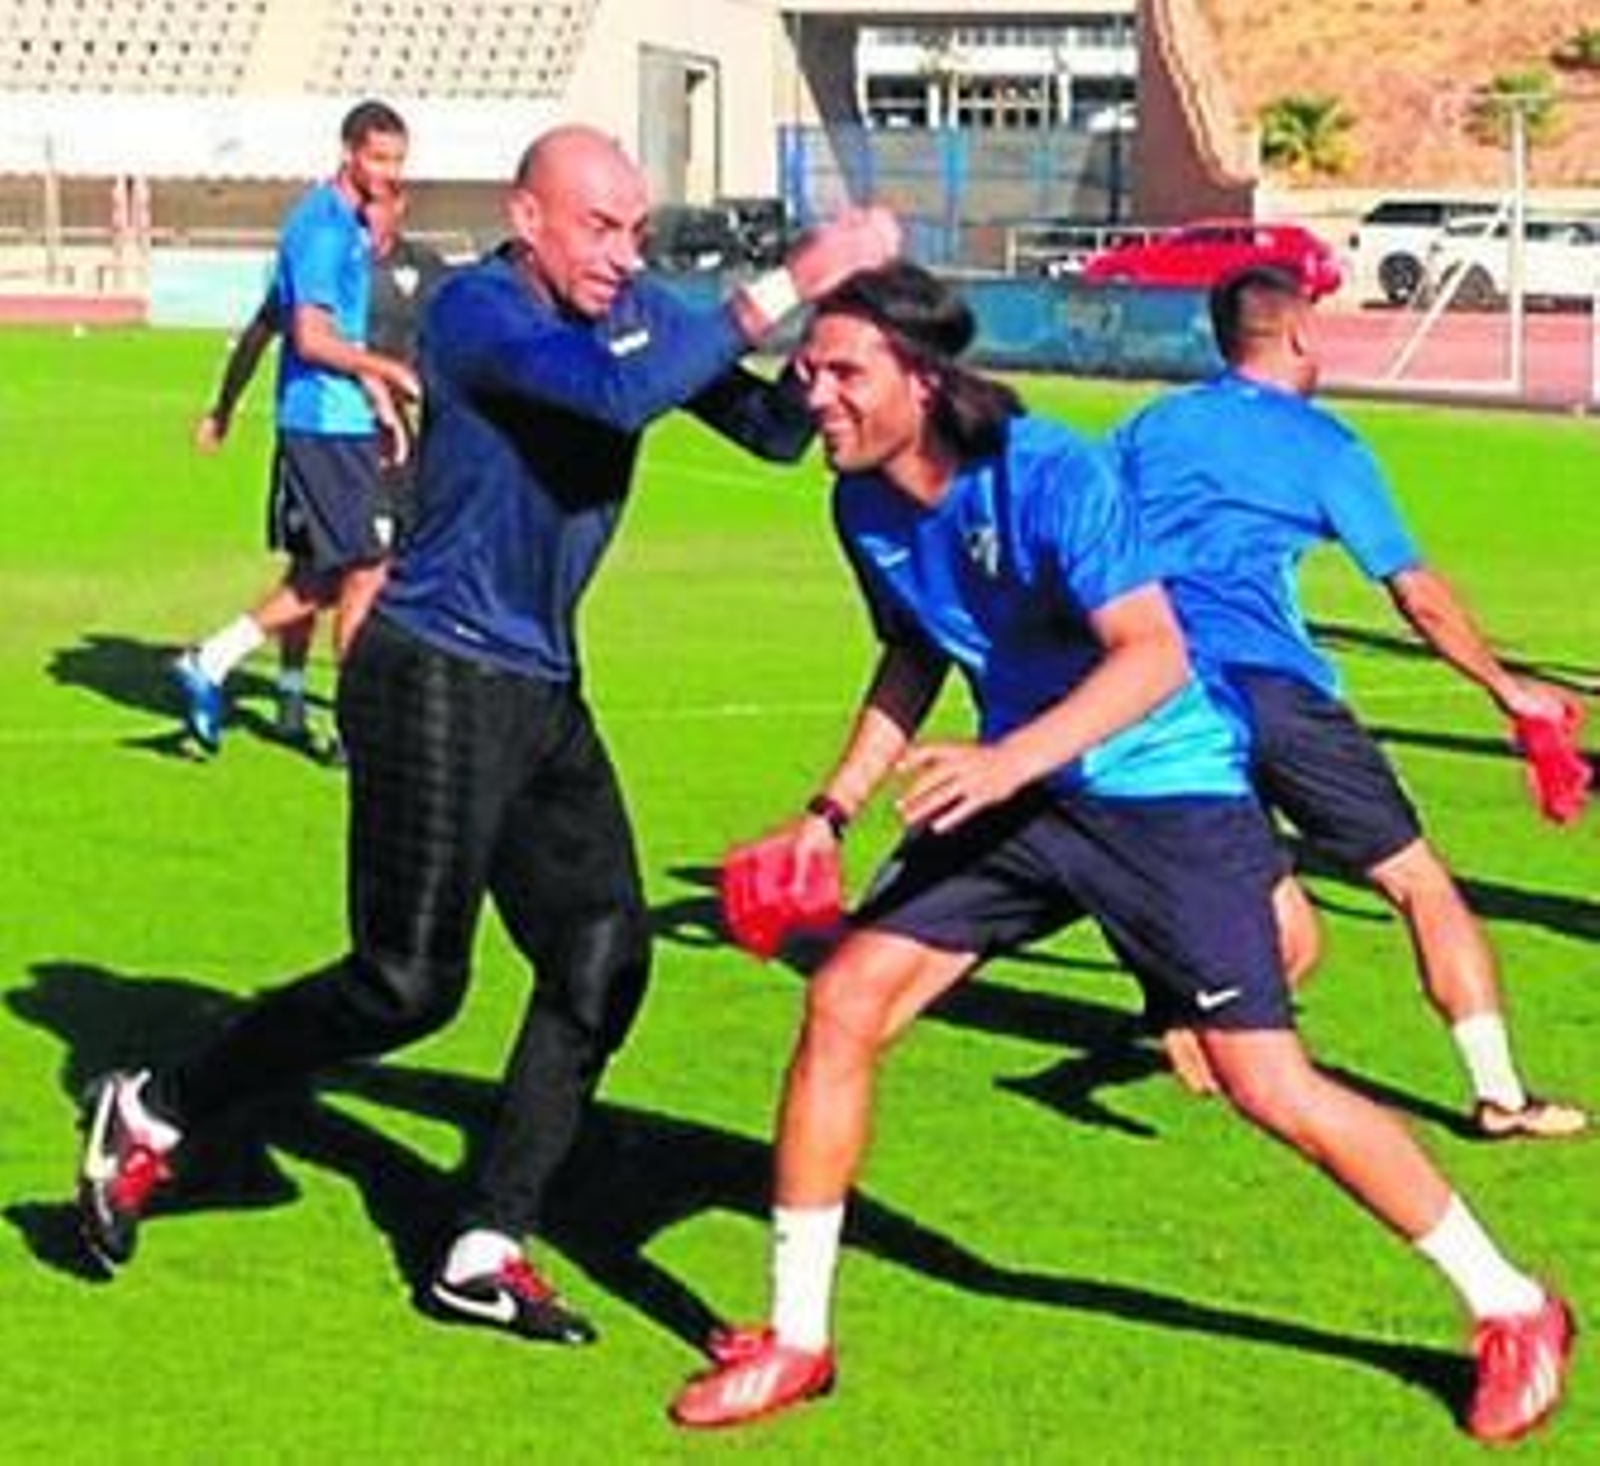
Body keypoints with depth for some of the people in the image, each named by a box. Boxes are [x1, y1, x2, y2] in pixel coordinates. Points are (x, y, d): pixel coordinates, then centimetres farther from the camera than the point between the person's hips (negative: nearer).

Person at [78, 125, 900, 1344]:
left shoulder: (637, 310, 5)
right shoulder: (476, 310, -17)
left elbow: (773, 429, 5)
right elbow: (620, 391, -34)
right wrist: (783, 291, -31)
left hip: (543, 691, 8)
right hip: (438, 680, -8)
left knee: (604, 958, 2)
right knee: (410, 982, -7)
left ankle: (485, 1255, 12)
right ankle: (151, 1116, 13)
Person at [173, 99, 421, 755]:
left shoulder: (349, 227, 15)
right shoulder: (322, 226, -15)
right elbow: (311, 339, -19)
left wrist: (381, 400, 15)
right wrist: (389, 371, -11)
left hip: (342, 423, 10)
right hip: (324, 424, -10)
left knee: (319, 577, 13)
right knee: (365, 574, -4)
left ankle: (208, 665, 16)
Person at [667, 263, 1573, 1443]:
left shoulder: (1050, 474, -24)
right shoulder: (863, 503, -2)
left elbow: (1153, 654, -31)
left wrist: (1004, 762, -41)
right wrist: (833, 809, 9)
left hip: (1166, 799, -6)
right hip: (1015, 797, 7)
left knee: (1270, 1086, -8)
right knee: (844, 1003, -6)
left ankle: (1513, 1310, 11)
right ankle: (794, 1341, 8)